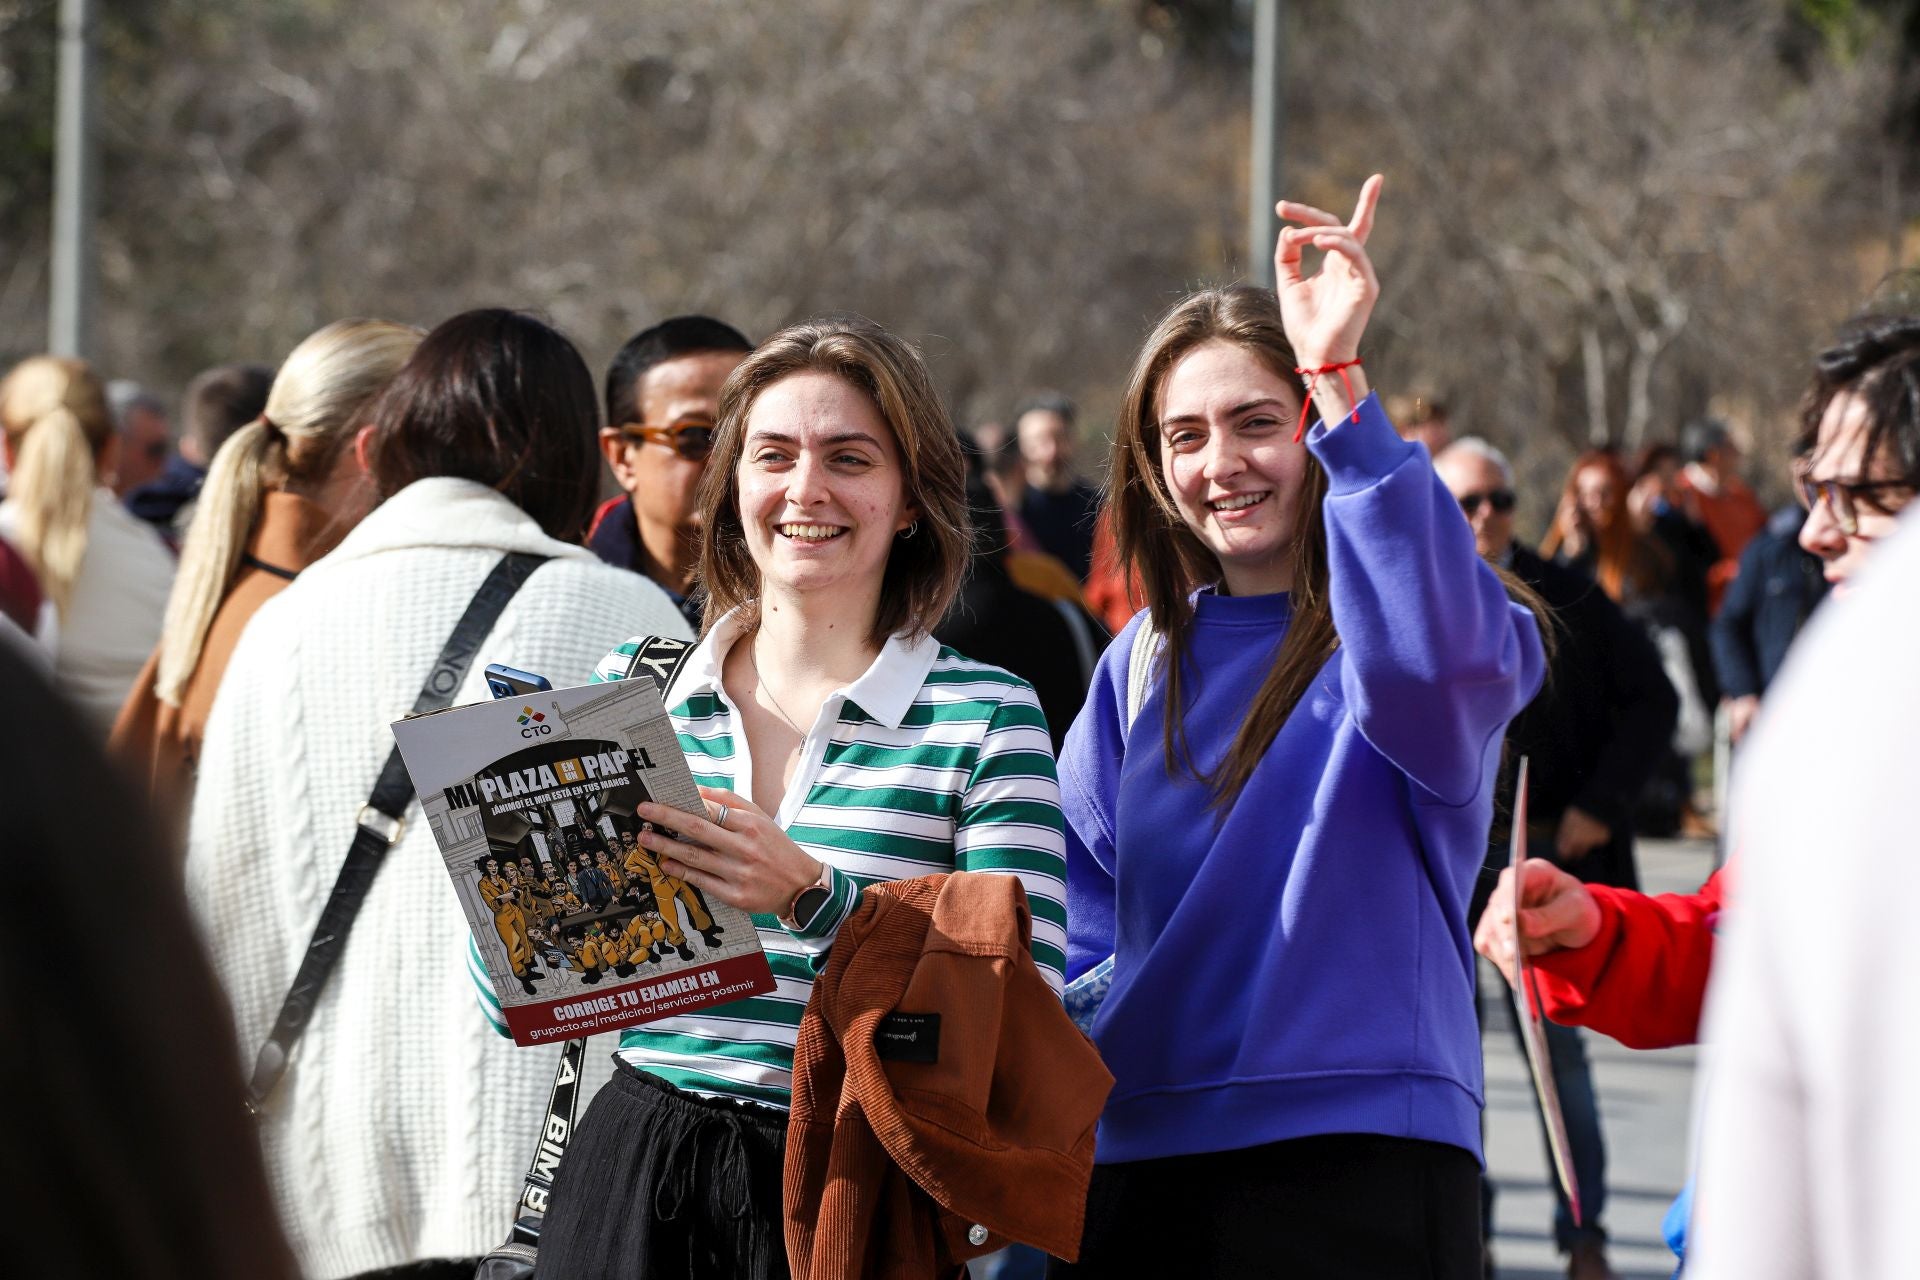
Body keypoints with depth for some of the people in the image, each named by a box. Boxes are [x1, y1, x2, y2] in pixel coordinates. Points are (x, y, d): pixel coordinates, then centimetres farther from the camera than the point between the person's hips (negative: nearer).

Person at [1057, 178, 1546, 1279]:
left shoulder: (1391, 631, -2)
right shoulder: (1142, 663, 14)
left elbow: (1435, 658, -28)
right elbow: (1087, 912, 16)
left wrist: (1341, 383, -32)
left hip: (1355, 1179, -5)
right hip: (1136, 1164, 5)